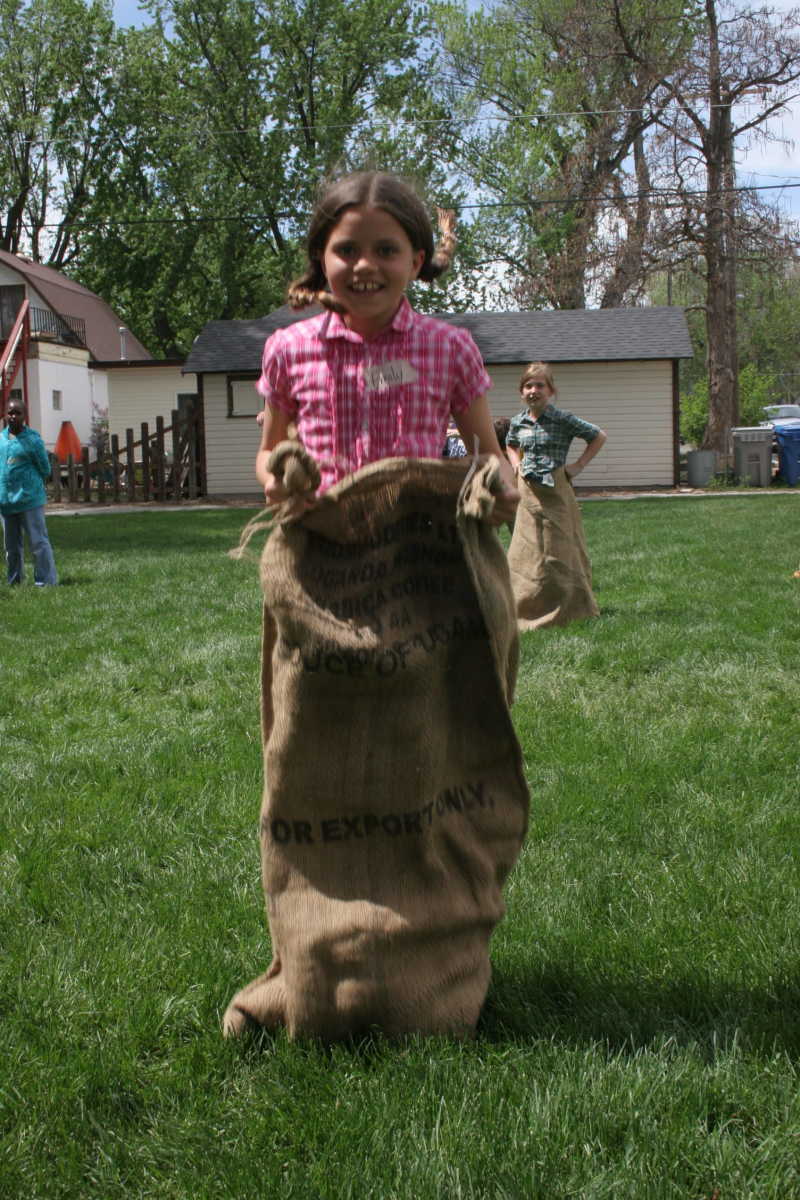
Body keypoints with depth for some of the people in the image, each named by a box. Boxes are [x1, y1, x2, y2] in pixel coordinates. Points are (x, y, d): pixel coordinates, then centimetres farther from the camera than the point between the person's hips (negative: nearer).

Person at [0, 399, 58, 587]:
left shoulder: (33, 439, -7)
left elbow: (45, 470, -2)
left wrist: (30, 484, 5)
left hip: (29, 500, -6)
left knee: (38, 542, -5)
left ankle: (46, 582, -1)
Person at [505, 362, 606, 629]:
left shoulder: (562, 419, -9)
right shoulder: (518, 421, 5)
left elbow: (599, 436, -2)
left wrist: (579, 465, -6)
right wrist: (517, 465, 11)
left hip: (555, 491, -4)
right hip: (528, 493, 4)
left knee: (558, 551, 1)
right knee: (527, 552, 3)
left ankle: (570, 608, 14)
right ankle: (527, 609, 11)